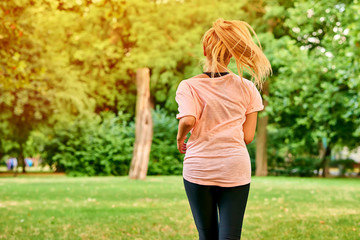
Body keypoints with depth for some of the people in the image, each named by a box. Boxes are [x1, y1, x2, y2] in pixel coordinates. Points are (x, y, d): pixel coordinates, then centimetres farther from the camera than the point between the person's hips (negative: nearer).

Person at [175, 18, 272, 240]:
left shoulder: (189, 86, -3)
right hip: (235, 170, 0)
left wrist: (180, 139, 3)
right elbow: (248, 136, 2)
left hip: (198, 169, 0)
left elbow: (188, 120, -19)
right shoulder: (246, 88, 3)